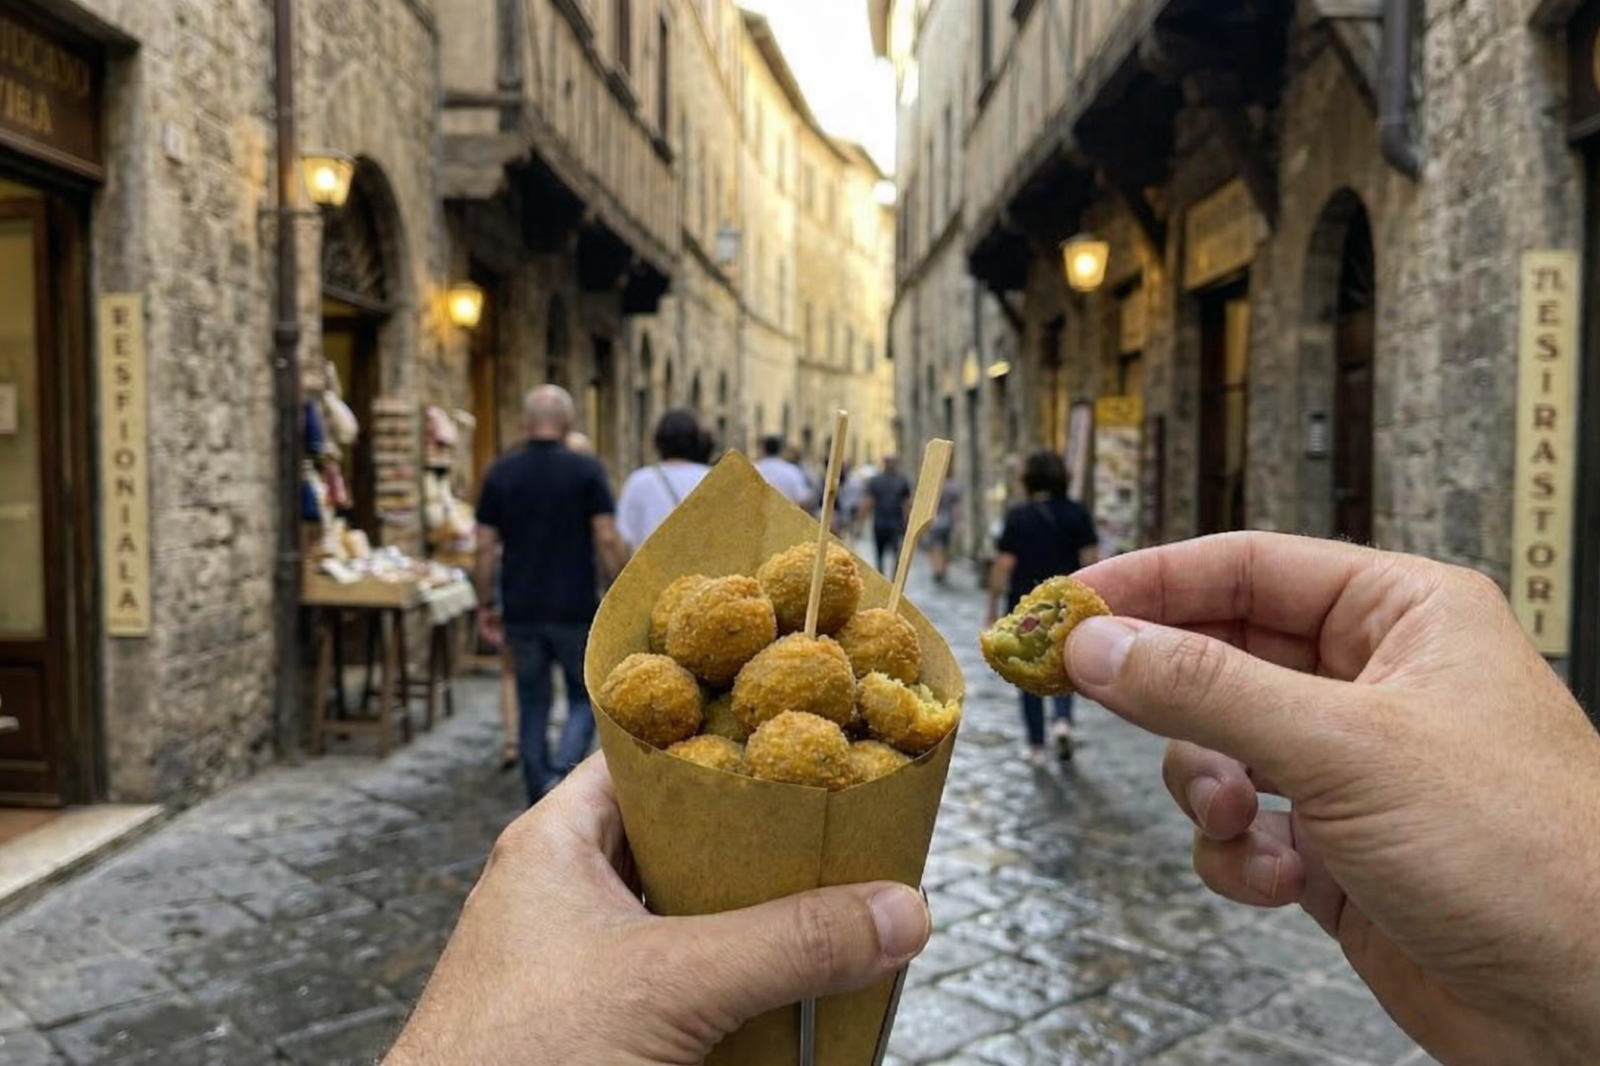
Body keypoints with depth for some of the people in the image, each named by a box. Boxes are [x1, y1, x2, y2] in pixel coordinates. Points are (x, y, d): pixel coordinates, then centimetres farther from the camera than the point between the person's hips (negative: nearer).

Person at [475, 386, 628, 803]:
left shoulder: (500, 472, 3)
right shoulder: (586, 470, -5)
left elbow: (485, 547, 2)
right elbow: (608, 540, -11)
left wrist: (486, 605, 10)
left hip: (521, 611, 3)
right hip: (576, 609, -3)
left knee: (532, 705, 13)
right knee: (586, 699, 11)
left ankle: (541, 808, 18)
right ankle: (561, 776, -10)